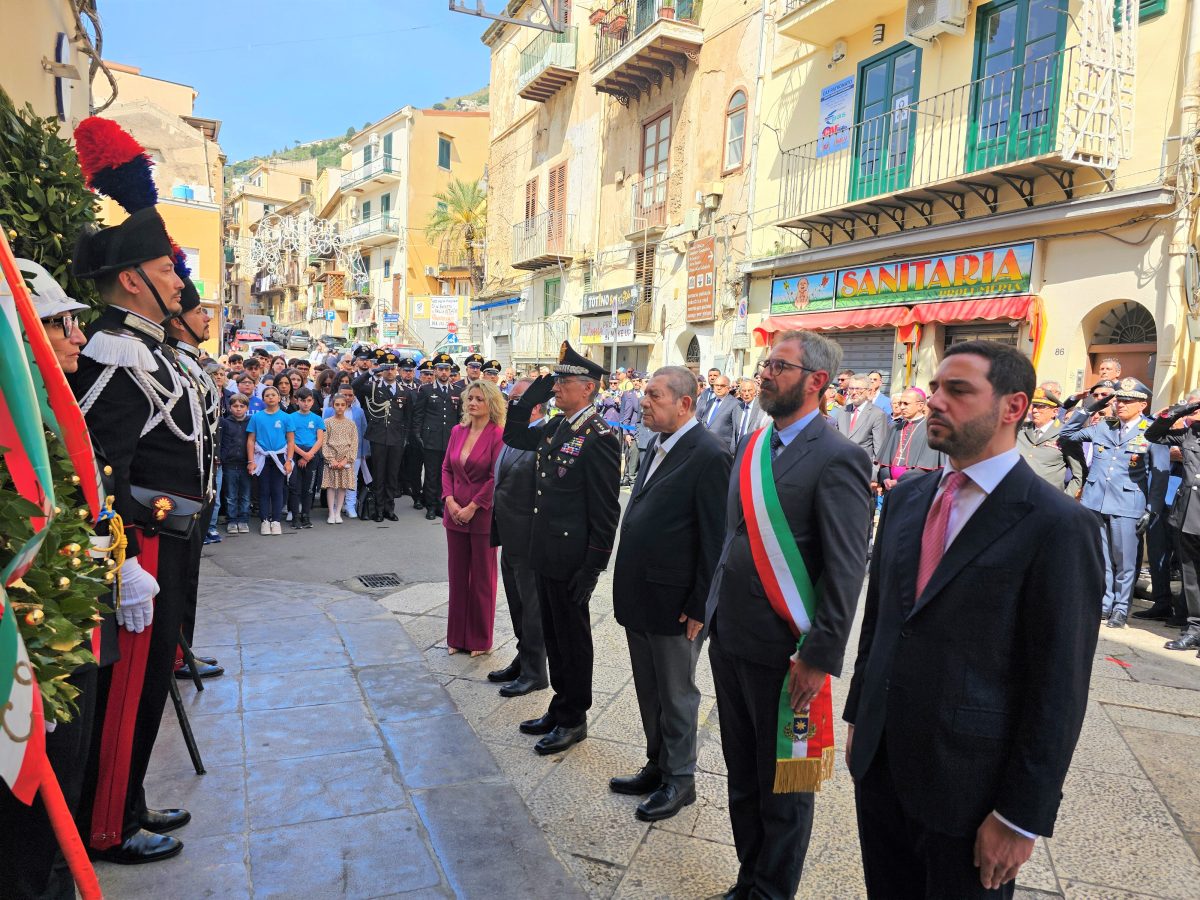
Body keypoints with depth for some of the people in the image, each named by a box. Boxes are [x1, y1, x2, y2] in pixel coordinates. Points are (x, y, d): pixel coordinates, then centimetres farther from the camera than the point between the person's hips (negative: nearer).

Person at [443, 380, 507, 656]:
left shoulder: (498, 435, -11)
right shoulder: (458, 431, 7)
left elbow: (496, 477, -14)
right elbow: (447, 468, 9)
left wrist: (472, 507, -14)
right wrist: (449, 500, -5)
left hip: (483, 515, -5)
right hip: (455, 513, 5)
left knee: (482, 576, 7)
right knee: (457, 574, 12)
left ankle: (480, 640, 20)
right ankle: (457, 636, 25)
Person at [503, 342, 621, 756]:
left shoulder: (599, 437, -18)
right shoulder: (555, 427, 7)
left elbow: (605, 511, -18)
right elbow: (513, 437, 22)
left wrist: (592, 568, -18)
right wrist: (527, 399, 5)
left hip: (572, 559, -8)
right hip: (546, 552, 8)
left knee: (572, 638, 7)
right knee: (553, 634, 19)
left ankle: (573, 720, 24)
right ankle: (560, 709, 36)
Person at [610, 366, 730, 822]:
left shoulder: (709, 455, -18)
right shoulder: (660, 446, 10)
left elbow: (716, 539, -18)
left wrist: (699, 606, -17)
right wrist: (628, 589, 15)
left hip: (674, 603, -8)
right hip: (640, 597, 8)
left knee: (676, 696, 10)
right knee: (650, 693, 21)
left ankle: (679, 780, 28)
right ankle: (657, 766, 38)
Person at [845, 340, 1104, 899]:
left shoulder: (1056, 525, -16)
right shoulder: (906, 498, 4)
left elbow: (1059, 687, -15)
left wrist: (1023, 817, -12)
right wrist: (859, 718, 13)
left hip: (969, 785, -5)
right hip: (879, 763, 6)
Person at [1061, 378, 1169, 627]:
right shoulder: (1102, 427, 10)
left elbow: (1160, 475, -2)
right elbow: (1066, 435, 17)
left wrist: (1152, 511, -8)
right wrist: (1087, 410, 6)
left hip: (1127, 507, -4)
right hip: (1095, 503, 4)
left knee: (1124, 560, 2)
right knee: (1100, 558, 12)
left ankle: (1121, 608, 16)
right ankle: (1104, 603, 24)